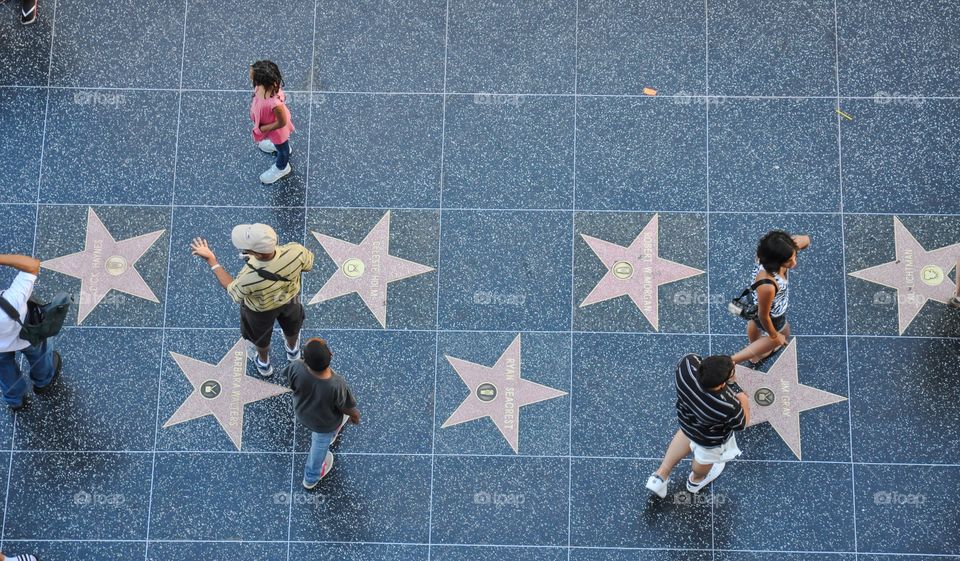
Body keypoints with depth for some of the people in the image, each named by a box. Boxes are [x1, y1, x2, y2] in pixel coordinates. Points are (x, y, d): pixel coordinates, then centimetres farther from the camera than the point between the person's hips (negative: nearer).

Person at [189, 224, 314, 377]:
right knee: (291, 324, 36)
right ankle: (292, 350, 68)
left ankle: (263, 364, 63)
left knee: (260, 335, 33)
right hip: (290, 297, 2)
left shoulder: (248, 278, -46)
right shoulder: (295, 251, -41)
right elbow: (309, 264, -15)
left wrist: (211, 261, -16)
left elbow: (234, 292, -20)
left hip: (261, 309, -2)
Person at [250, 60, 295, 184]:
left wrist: (261, 129, -19)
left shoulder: (275, 103, -50)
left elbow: (281, 123, -31)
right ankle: (277, 146, 75)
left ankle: (281, 168, 61)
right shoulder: (266, 84, -31)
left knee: (281, 148, 30)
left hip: (277, 130, -5)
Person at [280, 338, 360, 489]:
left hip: (302, 413, 1)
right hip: (325, 424, -1)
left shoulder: (297, 369, -39)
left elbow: (286, 377, -14)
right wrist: (355, 416, 0)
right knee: (320, 445, 31)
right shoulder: (337, 386, -43)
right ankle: (311, 478, 57)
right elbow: (348, 409, -24)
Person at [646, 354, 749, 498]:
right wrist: (733, 384, -26)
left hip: (686, 418, 3)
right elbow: (742, 424, -22)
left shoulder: (687, 364, -38)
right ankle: (696, 480, 66)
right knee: (705, 458, 33)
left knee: (686, 434, 40)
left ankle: (661, 475, 50)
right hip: (711, 438, -3)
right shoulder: (728, 407, -46)